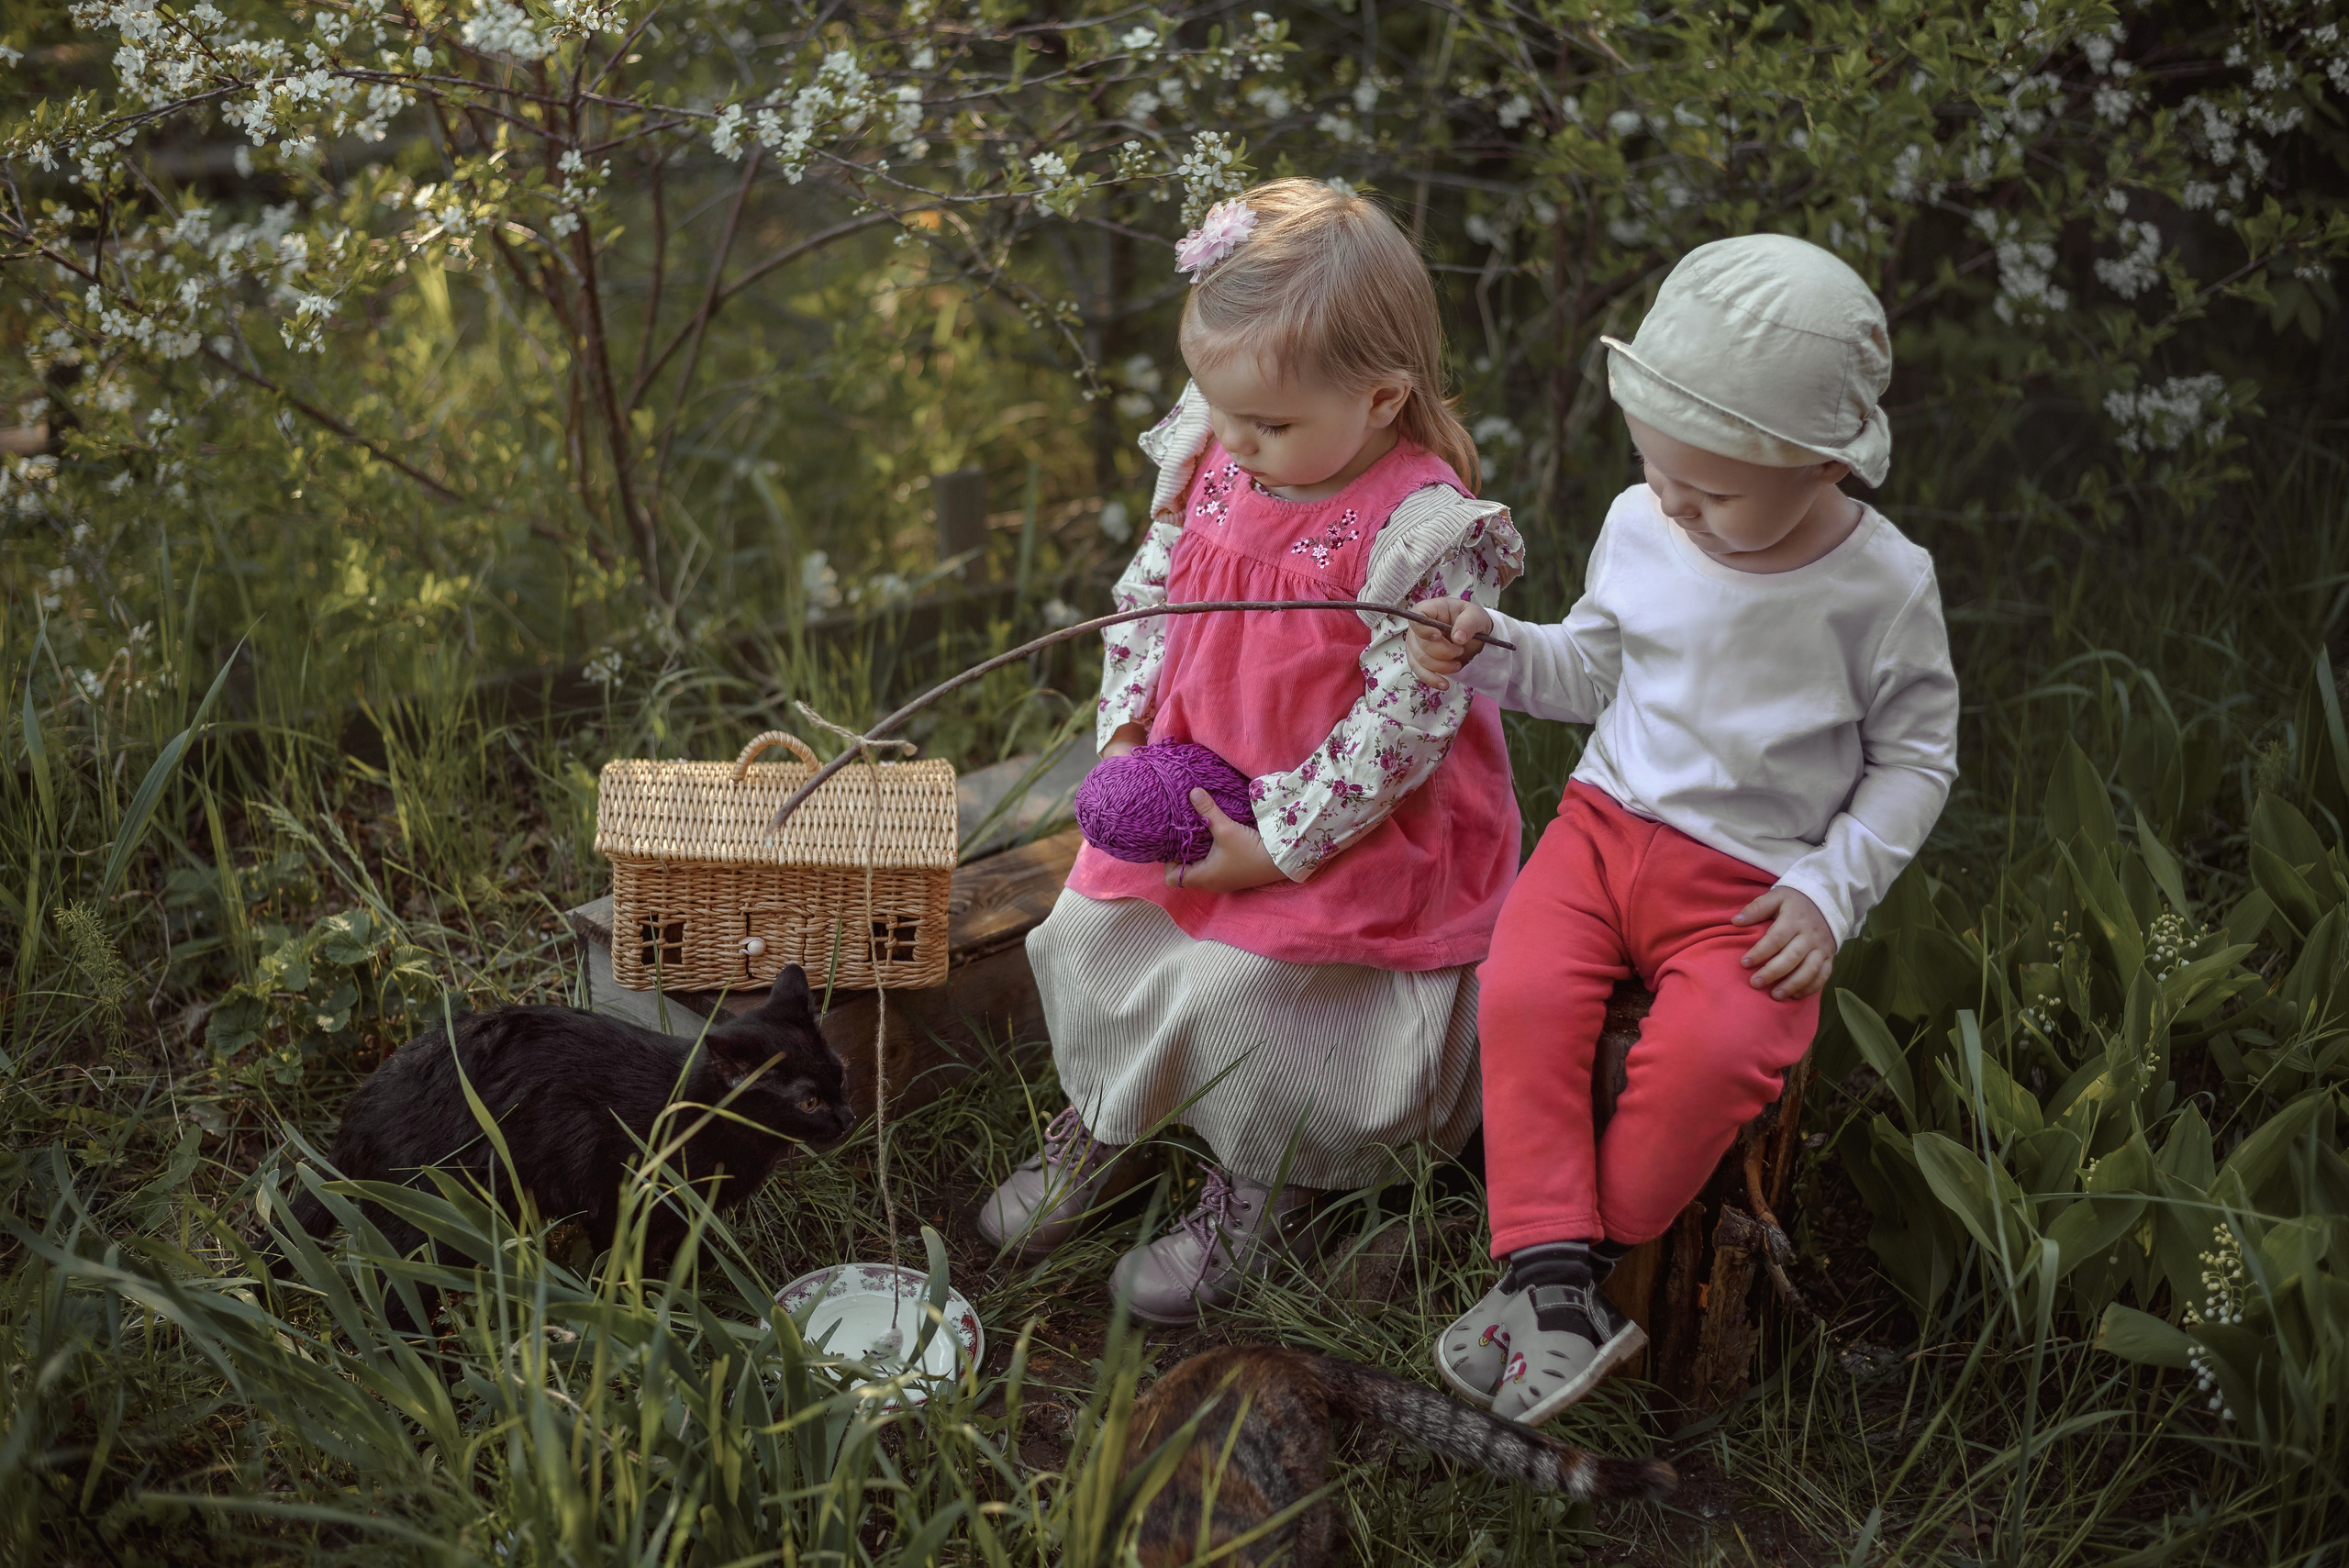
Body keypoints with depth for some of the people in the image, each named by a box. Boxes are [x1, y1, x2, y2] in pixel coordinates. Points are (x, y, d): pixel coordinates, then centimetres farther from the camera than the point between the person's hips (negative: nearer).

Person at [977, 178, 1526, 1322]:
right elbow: (1149, 592, 9)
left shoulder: (1421, 532, -26)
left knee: (1237, 979, -14)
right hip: (1192, 780, 7)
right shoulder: (1212, 461, -6)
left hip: (1348, 820, -7)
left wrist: (1279, 843, -21)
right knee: (1088, 929, 4)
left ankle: (1261, 1184, 15)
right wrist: (1126, 727, -2)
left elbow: (1403, 723, -23)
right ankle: (1103, 1121, 32)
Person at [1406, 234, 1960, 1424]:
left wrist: (1831, 892, -9)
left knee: (1713, 1052, -29)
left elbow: (1916, 757, 1)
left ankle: (1556, 1273, -11)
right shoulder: (1641, 527, 0)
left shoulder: (1880, 587, -10)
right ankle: (1559, 1282, -17)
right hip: (1608, 825, 3)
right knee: (1521, 992, -24)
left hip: (1752, 886, -3)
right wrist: (1491, 654, -5)